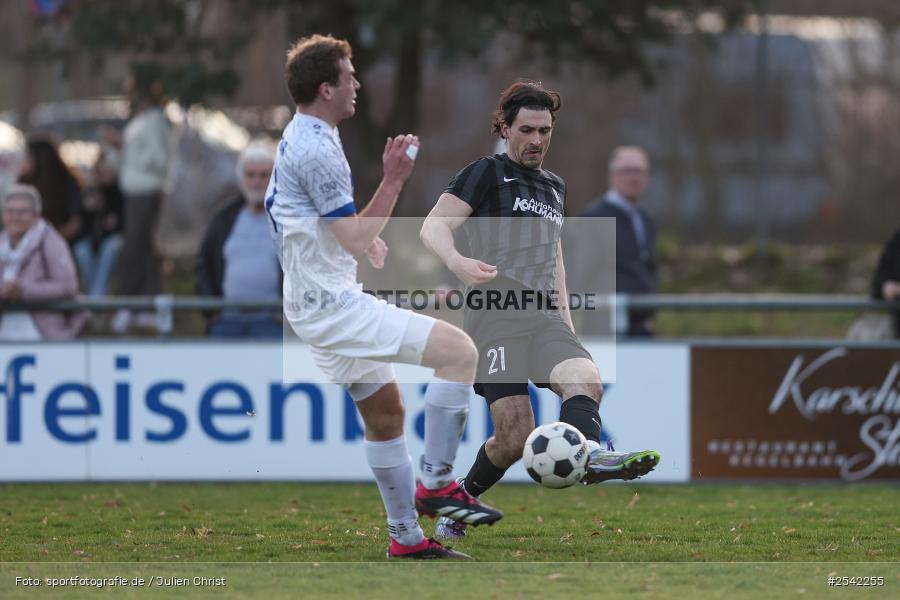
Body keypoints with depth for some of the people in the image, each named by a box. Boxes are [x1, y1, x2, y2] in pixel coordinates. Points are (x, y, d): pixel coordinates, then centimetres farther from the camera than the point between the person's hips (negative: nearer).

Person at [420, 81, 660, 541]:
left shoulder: (555, 189, 28)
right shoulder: (487, 173, 6)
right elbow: (433, 226, -5)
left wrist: (566, 319, 32)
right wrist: (458, 262, -26)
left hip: (545, 318, 6)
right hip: (496, 311, -6)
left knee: (585, 380, -29)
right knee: (515, 437, -17)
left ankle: (588, 455, -56)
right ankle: (463, 499, 5)